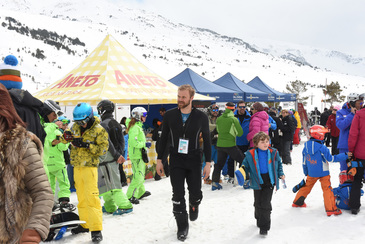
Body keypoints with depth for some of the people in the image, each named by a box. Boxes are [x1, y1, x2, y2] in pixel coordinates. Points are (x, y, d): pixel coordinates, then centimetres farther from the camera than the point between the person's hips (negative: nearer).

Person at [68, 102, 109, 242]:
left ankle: (96, 229, -9)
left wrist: (87, 145, -22)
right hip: (77, 167, 6)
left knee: (91, 197, -12)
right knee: (81, 197, 14)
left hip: (90, 167, -6)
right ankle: (85, 224, 27)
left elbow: (103, 149, -12)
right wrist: (65, 137, 0)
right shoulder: (75, 127, 8)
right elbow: (67, 136, 24)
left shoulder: (99, 130, -8)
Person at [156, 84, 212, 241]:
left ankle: (194, 205, 40)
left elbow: (207, 140, 3)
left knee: (196, 194, 3)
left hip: (194, 160, 0)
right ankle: (182, 227, 18)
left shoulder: (201, 117, -3)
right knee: (178, 196, 0)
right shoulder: (170, 115, -1)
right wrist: (159, 159, 6)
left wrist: (208, 162, 0)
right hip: (176, 160, 1)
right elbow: (163, 138, 7)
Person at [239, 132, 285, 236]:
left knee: (266, 204, -4)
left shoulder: (273, 153, -2)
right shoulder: (250, 154, -6)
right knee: (258, 203, 15)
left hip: (269, 182, -1)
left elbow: (279, 164, 14)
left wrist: (281, 174, 5)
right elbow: (246, 165, 5)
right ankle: (259, 219, 42)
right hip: (257, 182, 1)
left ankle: (264, 227, 4)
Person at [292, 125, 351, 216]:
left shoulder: (306, 146, -1)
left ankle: (297, 202, 30)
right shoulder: (322, 147, -19)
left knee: (307, 186, 20)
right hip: (323, 173, -6)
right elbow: (330, 159, -15)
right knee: (327, 189, 1)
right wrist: (345, 156, -9)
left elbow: (304, 162, 7)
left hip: (311, 173, 6)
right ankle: (331, 209, 1)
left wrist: (306, 172, 19)